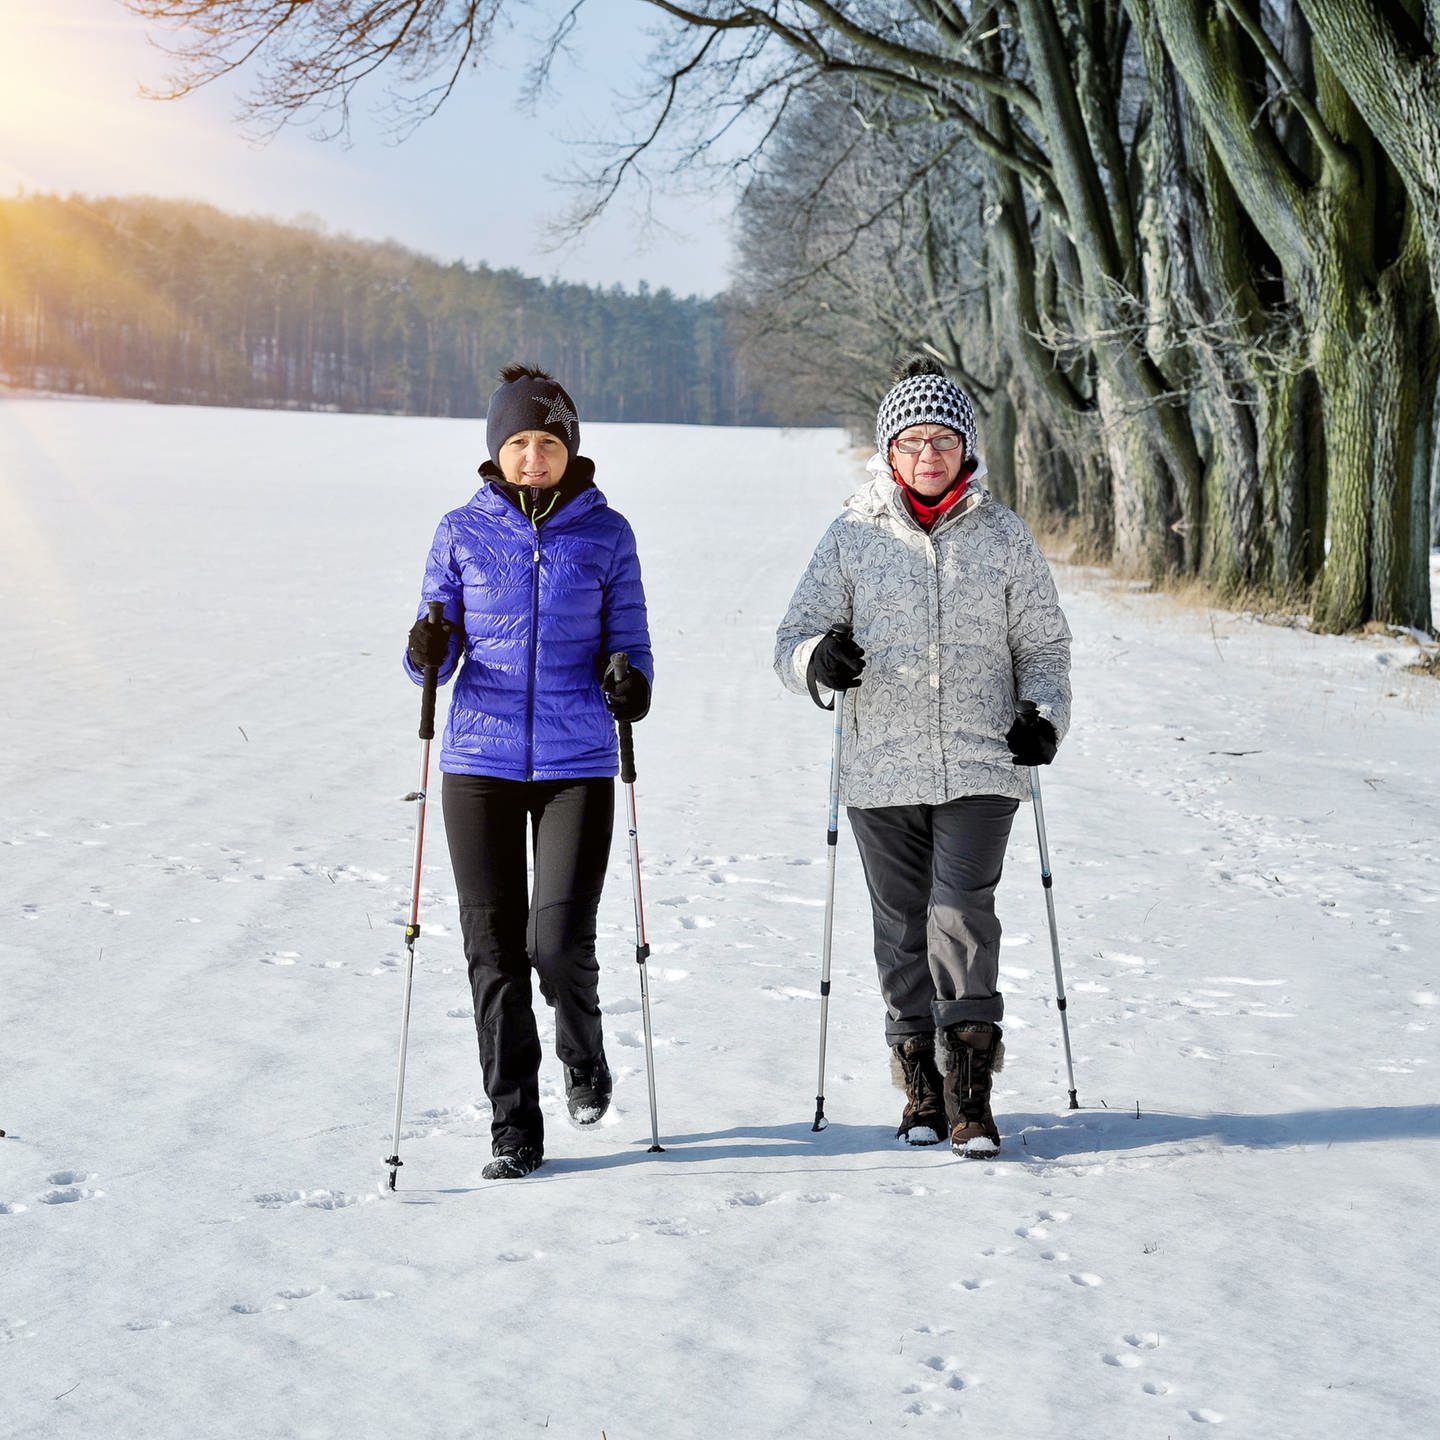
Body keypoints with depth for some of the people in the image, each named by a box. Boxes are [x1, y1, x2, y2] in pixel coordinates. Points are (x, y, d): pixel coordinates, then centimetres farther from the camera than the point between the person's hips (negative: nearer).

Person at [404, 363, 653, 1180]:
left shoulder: (606, 533, 3)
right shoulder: (463, 532, 5)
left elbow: (629, 642, 7)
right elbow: (438, 656, 7)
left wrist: (630, 684, -15)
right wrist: (427, 654, -16)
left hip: (578, 765, -1)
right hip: (479, 761, 1)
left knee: (560, 942, -10)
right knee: (494, 950, 2)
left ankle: (584, 1053, 24)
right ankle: (514, 1127, 14)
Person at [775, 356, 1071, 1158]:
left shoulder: (1003, 534, 7)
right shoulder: (853, 536, 6)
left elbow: (1044, 643, 12)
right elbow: (797, 635, 7)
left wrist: (1044, 712, -6)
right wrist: (818, 658, -17)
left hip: (980, 766, -1)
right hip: (882, 770, 1)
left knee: (963, 913, -14)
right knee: (903, 930, 6)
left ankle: (971, 1092, -8)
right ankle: (922, 1090, 18)